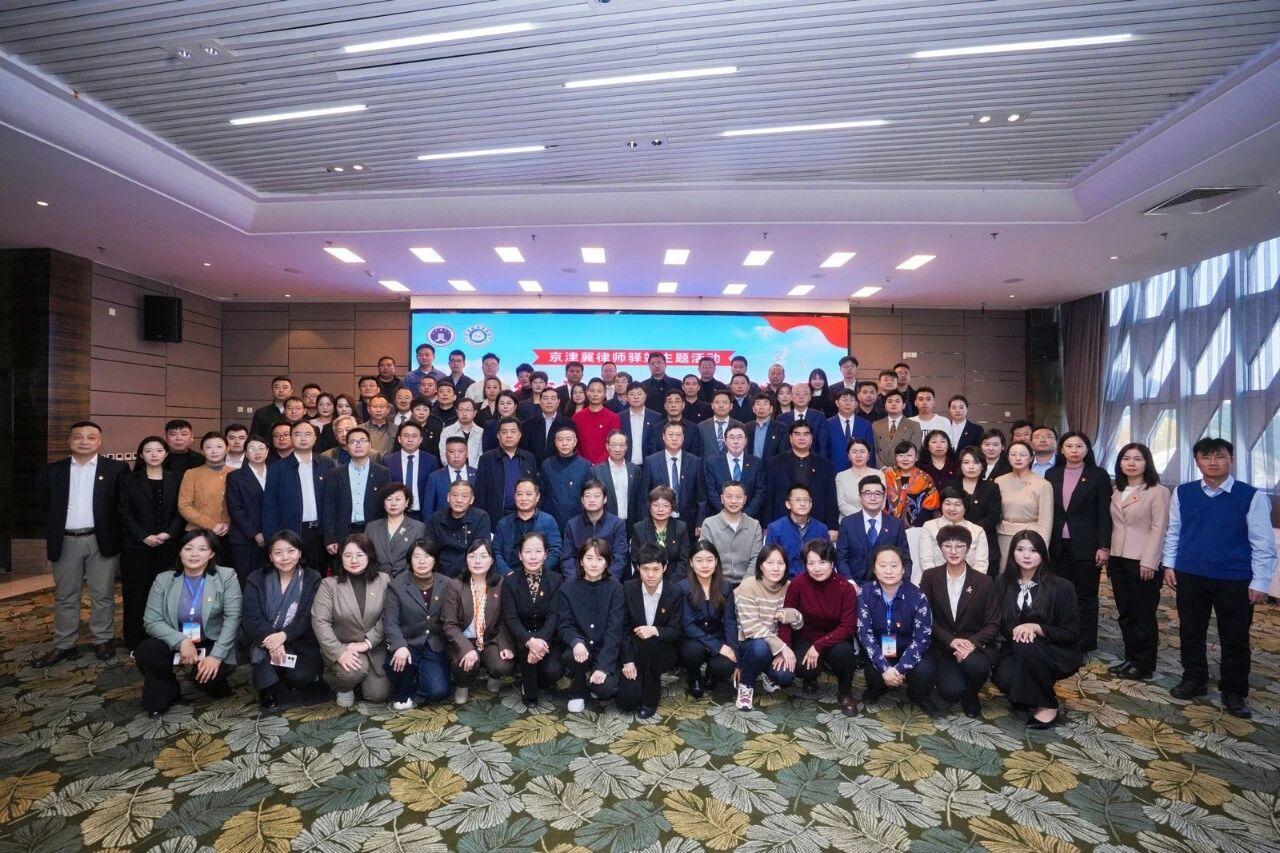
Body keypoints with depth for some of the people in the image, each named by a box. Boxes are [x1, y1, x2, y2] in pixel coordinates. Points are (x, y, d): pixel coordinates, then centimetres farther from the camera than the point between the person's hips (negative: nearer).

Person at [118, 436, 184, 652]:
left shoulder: (176, 479, 7)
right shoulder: (129, 480, 5)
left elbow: (180, 511, 4)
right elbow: (125, 513, 0)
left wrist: (168, 533, -10)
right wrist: (144, 536, -11)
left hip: (168, 546, 1)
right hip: (137, 547, 0)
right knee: (136, 594, 2)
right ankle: (136, 643, 12)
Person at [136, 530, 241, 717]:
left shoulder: (226, 576, -8)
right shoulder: (163, 580, -1)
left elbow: (232, 618, -14)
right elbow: (151, 621, -7)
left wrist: (216, 656, -23)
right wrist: (181, 641, -23)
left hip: (213, 643, -3)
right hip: (176, 642, 3)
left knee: (206, 677, -28)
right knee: (144, 652, -24)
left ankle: (215, 684, 11)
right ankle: (167, 693, 4)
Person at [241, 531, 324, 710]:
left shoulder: (312, 579, -3)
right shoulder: (257, 580, 0)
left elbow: (308, 618, -11)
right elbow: (251, 617, -11)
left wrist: (283, 636, -28)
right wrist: (271, 639, -28)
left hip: (301, 642, -1)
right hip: (266, 639, 2)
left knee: (302, 677, -26)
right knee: (265, 643, -32)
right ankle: (269, 690, -11)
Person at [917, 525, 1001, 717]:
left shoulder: (985, 582, 1)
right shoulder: (930, 577, 1)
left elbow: (993, 624, -1)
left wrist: (972, 643, -19)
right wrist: (951, 640, -17)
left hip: (976, 646, 1)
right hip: (942, 646, -1)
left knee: (973, 664, -34)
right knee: (951, 691, -26)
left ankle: (971, 695, 1)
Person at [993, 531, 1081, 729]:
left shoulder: (1061, 587, -9)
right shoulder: (1003, 584, 1)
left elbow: (1072, 633, -7)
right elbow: (1001, 624, 5)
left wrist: (1036, 628, -22)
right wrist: (1016, 630, -18)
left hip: (1057, 653, -2)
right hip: (1016, 649, 2)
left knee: (1026, 647, -36)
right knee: (1003, 680, -29)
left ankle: (1048, 706, -14)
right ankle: (1025, 695, 8)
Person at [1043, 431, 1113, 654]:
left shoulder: (1098, 476, -2)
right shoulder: (1052, 475, 7)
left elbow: (1105, 514, -5)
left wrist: (1104, 547, -10)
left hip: (1086, 546, -3)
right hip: (1058, 545, 3)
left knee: (1086, 596, 7)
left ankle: (1084, 645, 16)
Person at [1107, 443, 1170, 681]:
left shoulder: (1158, 491, -8)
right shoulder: (1117, 491, 12)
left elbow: (1159, 529, -11)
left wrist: (1149, 562, -16)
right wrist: (1109, 555, 11)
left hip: (1143, 563, -6)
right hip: (1118, 560, 6)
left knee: (1144, 616, 3)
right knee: (1125, 614, 12)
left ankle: (1145, 665, 15)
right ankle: (1130, 658, 23)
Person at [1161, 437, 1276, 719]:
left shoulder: (1252, 496, -8)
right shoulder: (1182, 493, 0)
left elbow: (1263, 543, -5)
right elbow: (1172, 531, 7)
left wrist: (1260, 582, -7)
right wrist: (1168, 565, 4)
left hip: (1235, 580, -2)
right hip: (1189, 576, 2)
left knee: (1235, 639, 10)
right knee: (1190, 632, 14)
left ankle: (1234, 693, 27)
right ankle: (1193, 680, 32)